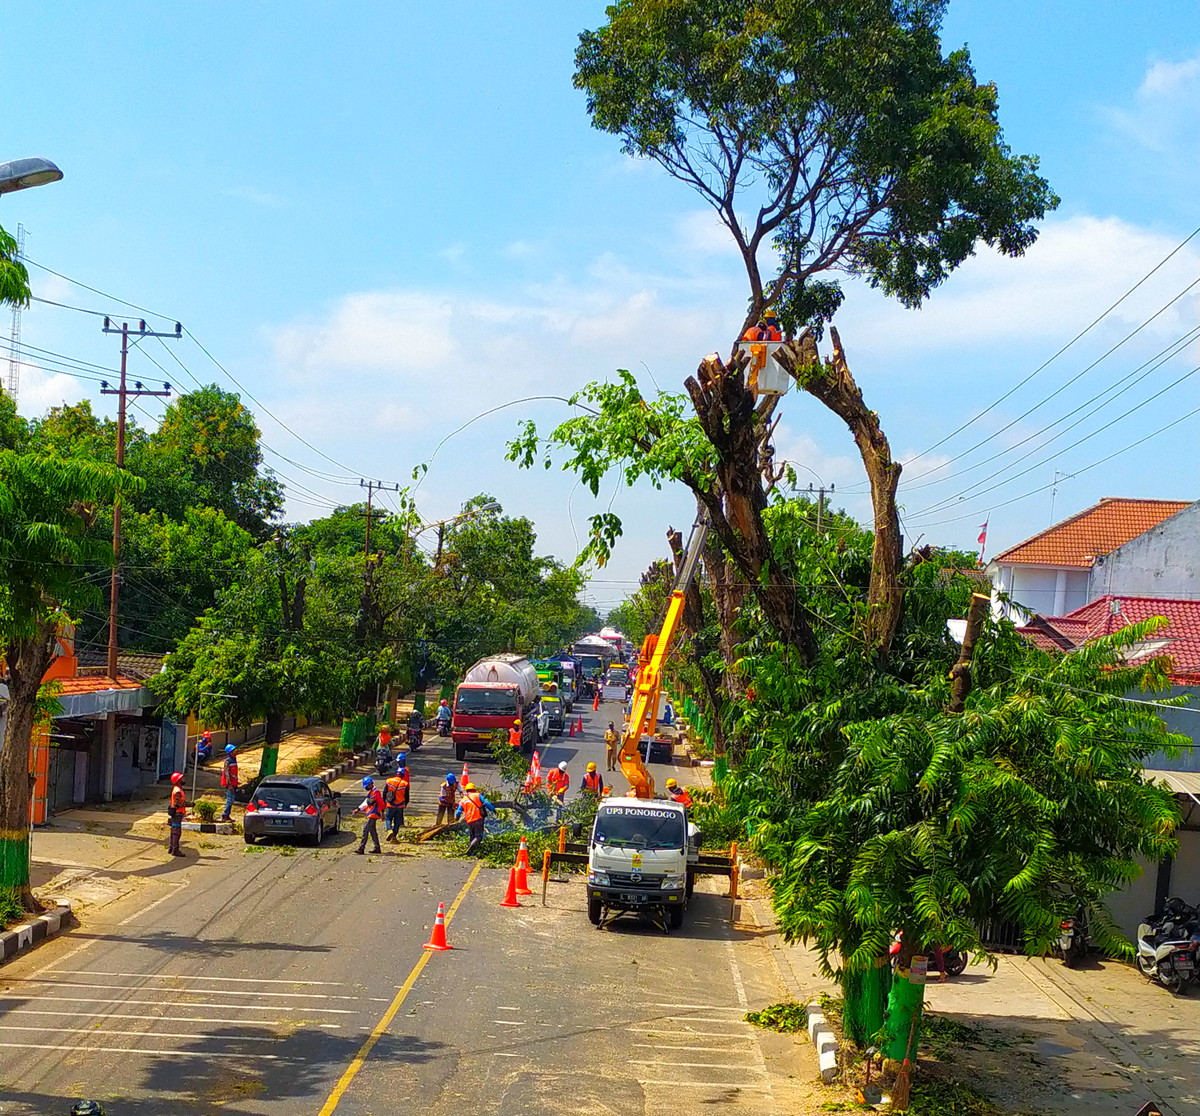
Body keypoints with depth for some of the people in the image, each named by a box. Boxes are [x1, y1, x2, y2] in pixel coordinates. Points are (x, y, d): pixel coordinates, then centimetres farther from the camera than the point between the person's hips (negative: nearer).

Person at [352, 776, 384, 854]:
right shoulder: (370, 792, 18)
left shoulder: (376, 792, -13)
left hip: (373, 815, -10)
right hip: (370, 815, 10)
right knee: (372, 831, 13)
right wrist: (358, 809, 14)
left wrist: (382, 812, -12)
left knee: (365, 830, -13)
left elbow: (380, 803, -13)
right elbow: (366, 803, 21)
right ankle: (377, 848, 18)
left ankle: (361, 848, -15)